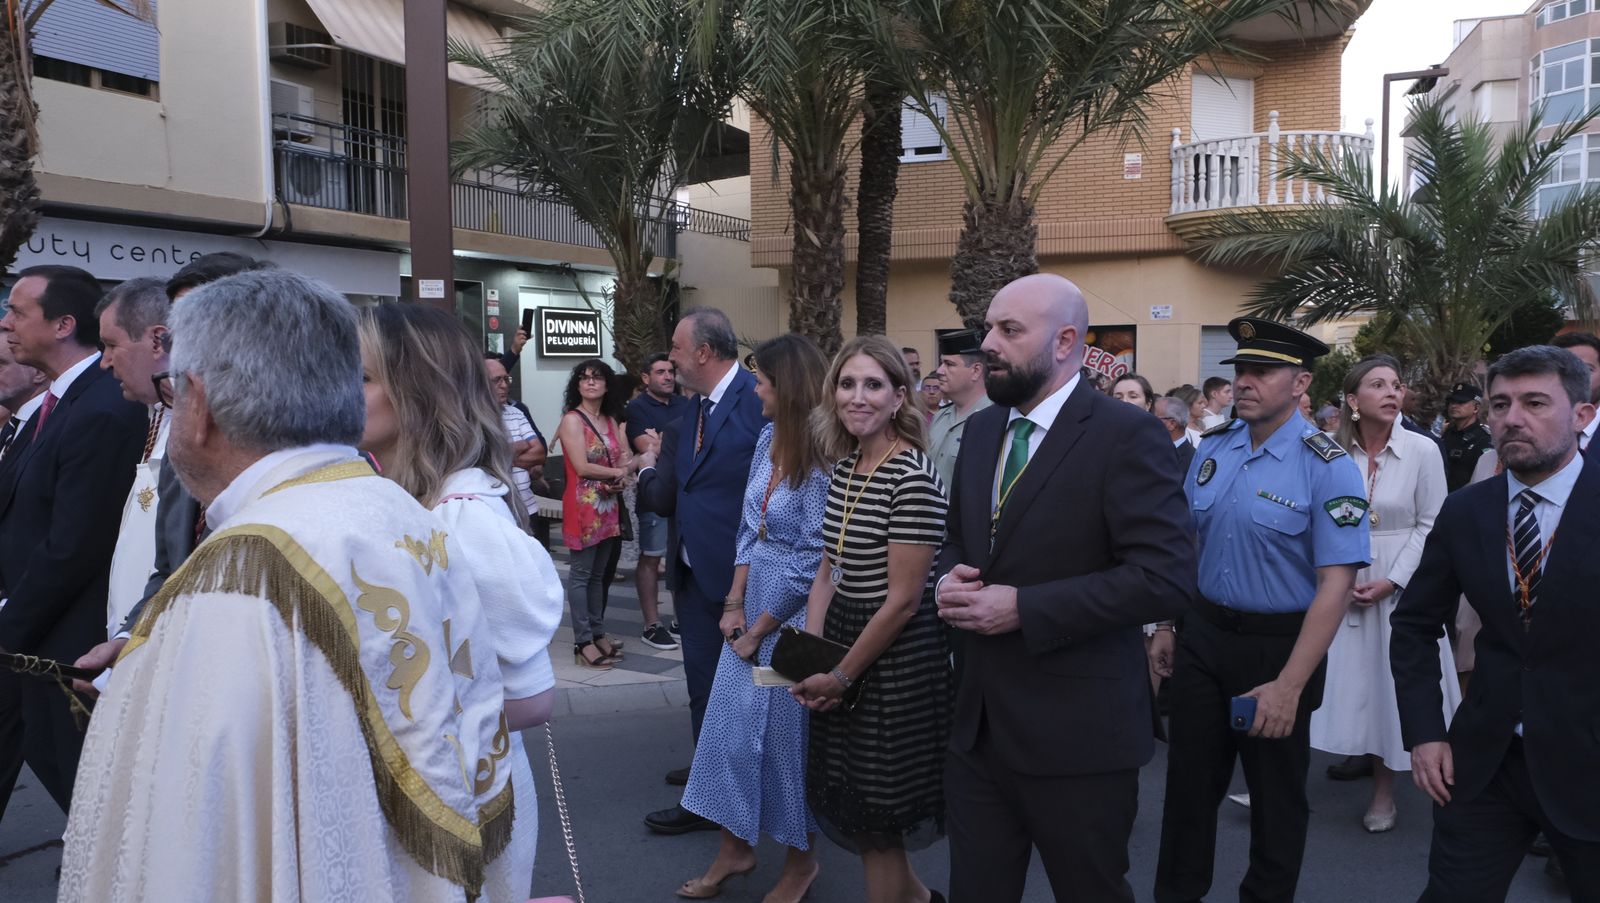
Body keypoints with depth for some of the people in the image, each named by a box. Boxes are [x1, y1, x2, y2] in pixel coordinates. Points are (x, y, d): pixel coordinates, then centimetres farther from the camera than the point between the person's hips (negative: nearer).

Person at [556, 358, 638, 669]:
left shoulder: (612, 421, 14)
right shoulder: (572, 420, -6)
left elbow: (627, 460, 8)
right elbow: (582, 467, -14)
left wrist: (626, 471, -14)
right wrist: (618, 472, -7)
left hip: (608, 506, 7)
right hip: (583, 506, -7)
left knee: (599, 573, 13)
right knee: (581, 574, -2)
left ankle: (598, 633, 20)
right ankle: (583, 642, 2)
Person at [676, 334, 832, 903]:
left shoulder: (821, 459, -20)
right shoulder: (769, 438, 2)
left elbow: (812, 562, -20)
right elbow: (749, 526, 8)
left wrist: (760, 629, -11)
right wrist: (734, 605, 1)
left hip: (794, 616, -7)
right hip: (753, 604, 7)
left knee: (787, 735, 8)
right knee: (730, 725, 13)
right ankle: (735, 849, 32)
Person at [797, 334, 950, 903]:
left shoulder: (913, 477, -20)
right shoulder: (844, 469, 5)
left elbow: (903, 599, -20)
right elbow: (828, 569, 9)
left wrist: (842, 675, -11)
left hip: (895, 658, -8)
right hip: (842, 642, 8)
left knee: (875, 816, 8)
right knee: (851, 806, 20)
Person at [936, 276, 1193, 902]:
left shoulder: (1126, 434, -13)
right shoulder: (981, 431, 10)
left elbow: (1165, 577, -20)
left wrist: (1022, 608, -22)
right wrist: (950, 579, -4)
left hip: (1077, 734, -6)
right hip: (978, 725, 6)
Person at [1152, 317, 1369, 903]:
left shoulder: (1327, 468, -16)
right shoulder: (1212, 449, 1)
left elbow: (1335, 584, -20)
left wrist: (1289, 685, -24)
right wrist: (1168, 625, 9)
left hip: (1280, 643, -4)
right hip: (1203, 633, 5)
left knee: (1277, 794, 14)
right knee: (1189, 781, 15)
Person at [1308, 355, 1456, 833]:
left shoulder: (1423, 450, -11)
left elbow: (1431, 525, -6)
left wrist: (1391, 581, -12)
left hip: (1401, 585, -2)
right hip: (1344, 584, 2)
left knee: (1393, 679, 4)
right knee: (1353, 676, 9)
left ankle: (1384, 785, 17)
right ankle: (1363, 750, 32)